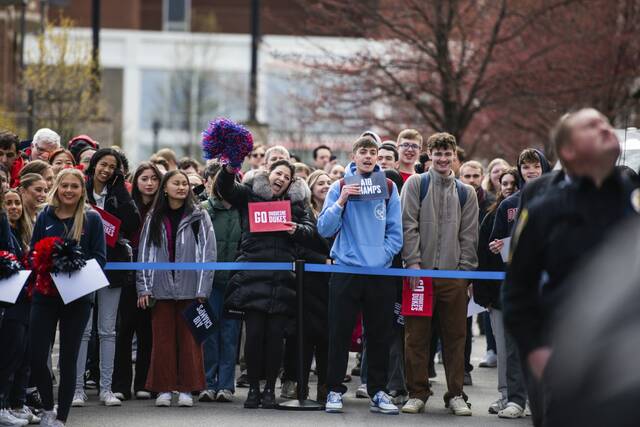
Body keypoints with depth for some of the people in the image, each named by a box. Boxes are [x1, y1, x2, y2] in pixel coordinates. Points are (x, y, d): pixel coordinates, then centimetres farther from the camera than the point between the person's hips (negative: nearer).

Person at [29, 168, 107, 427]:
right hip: (45, 295, 1)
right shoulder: (45, 217, 7)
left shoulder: (92, 219, 2)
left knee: (69, 358, 4)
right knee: (37, 357, -5)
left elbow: (100, 258, 0)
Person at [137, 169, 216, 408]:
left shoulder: (198, 217, 2)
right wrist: (144, 288, 1)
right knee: (163, 339, 2)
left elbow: (207, 253, -1)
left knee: (189, 339, 0)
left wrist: (202, 289, -7)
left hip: (189, 288, -2)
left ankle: (186, 389, 6)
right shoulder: (154, 218, 9)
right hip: (161, 288, 2)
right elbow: (144, 253, 9)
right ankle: (164, 389, 7)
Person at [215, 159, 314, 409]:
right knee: (254, 332, -6)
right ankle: (253, 388, 4)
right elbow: (224, 188, -1)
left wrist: (296, 230, -11)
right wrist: (230, 168, -21)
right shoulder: (249, 195, 13)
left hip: (281, 279, 2)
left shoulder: (296, 202, 19)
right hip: (253, 276, -2)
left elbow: (309, 231, 12)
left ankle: (270, 389, 8)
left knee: (275, 334, -1)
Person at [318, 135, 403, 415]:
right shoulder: (339, 187, 3)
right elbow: (325, 229, -4)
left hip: (380, 274, 1)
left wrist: (380, 257, -7)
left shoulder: (388, 188, 4)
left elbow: (396, 232, 4)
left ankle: (378, 392, 12)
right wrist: (341, 201, -15)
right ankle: (335, 391, 5)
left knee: (380, 336, 5)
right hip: (345, 272, -1)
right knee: (339, 334, 0)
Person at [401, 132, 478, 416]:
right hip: (420, 272, -2)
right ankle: (417, 393, 6)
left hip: (454, 274, 2)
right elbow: (409, 225, -2)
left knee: (455, 336, 3)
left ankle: (456, 394, 8)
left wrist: (465, 270, 0)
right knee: (416, 336, -1)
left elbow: (469, 235, 10)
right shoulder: (416, 184, 5)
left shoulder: (465, 193, 12)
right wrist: (413, 262, -10)